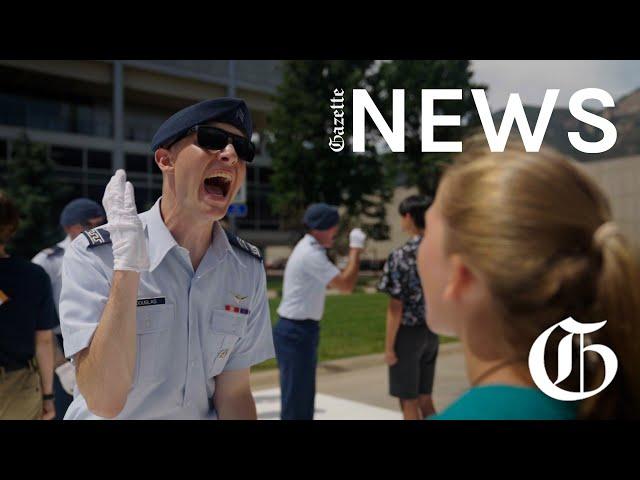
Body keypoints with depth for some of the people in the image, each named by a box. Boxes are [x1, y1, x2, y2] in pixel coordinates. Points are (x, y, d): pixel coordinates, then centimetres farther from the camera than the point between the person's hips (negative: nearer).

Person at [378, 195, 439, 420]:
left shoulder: (401, 255, -18)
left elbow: (396, 306, -18)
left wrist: (388, 346, -12)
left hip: (407, 332, -6)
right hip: (431, 332, 6)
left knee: (408, 402, 6)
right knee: (424, 398, 18)